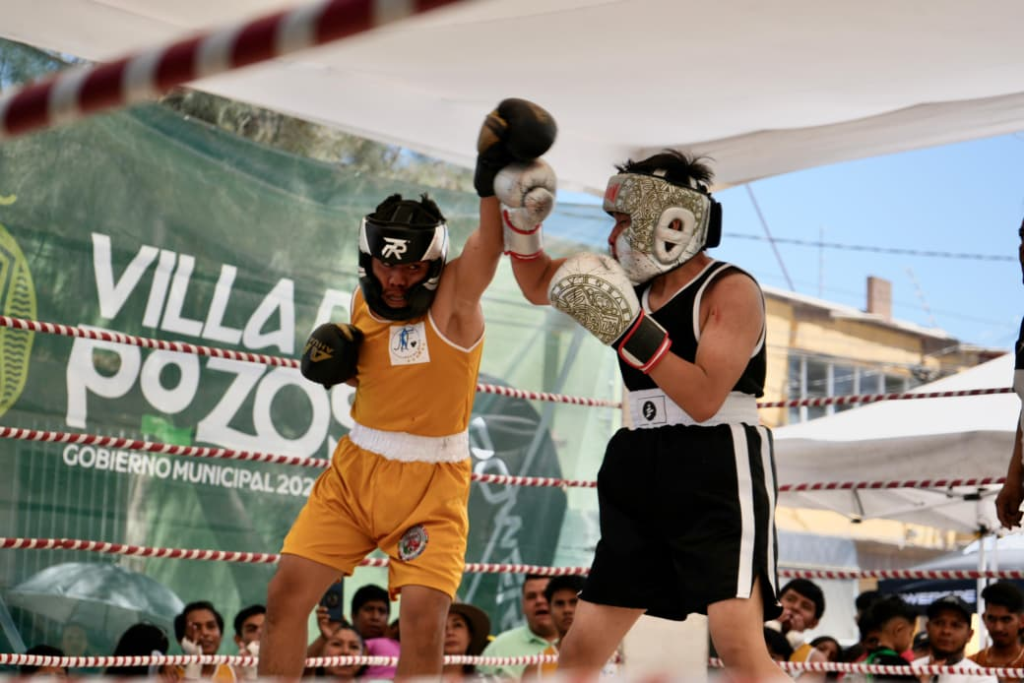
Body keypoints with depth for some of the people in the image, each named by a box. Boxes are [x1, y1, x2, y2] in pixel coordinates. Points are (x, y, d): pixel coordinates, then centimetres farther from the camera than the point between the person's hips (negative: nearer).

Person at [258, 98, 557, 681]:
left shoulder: (455, 298, -14)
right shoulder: (366, 301, 3)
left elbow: (492, 239, -33)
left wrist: (496, 179, -52)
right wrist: (333, 359, -3)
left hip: (431, 484, -5)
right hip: (355, 470, 5)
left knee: (424, 619, -15)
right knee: (288, 591, -2)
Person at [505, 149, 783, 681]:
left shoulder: (731, 291, -11)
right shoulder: (634, 282, 9)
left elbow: (704, 399, -21)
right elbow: (539, 287, 23)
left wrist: (629, 329, -25)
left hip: (718, 472, -7)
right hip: (642, 472, 7)